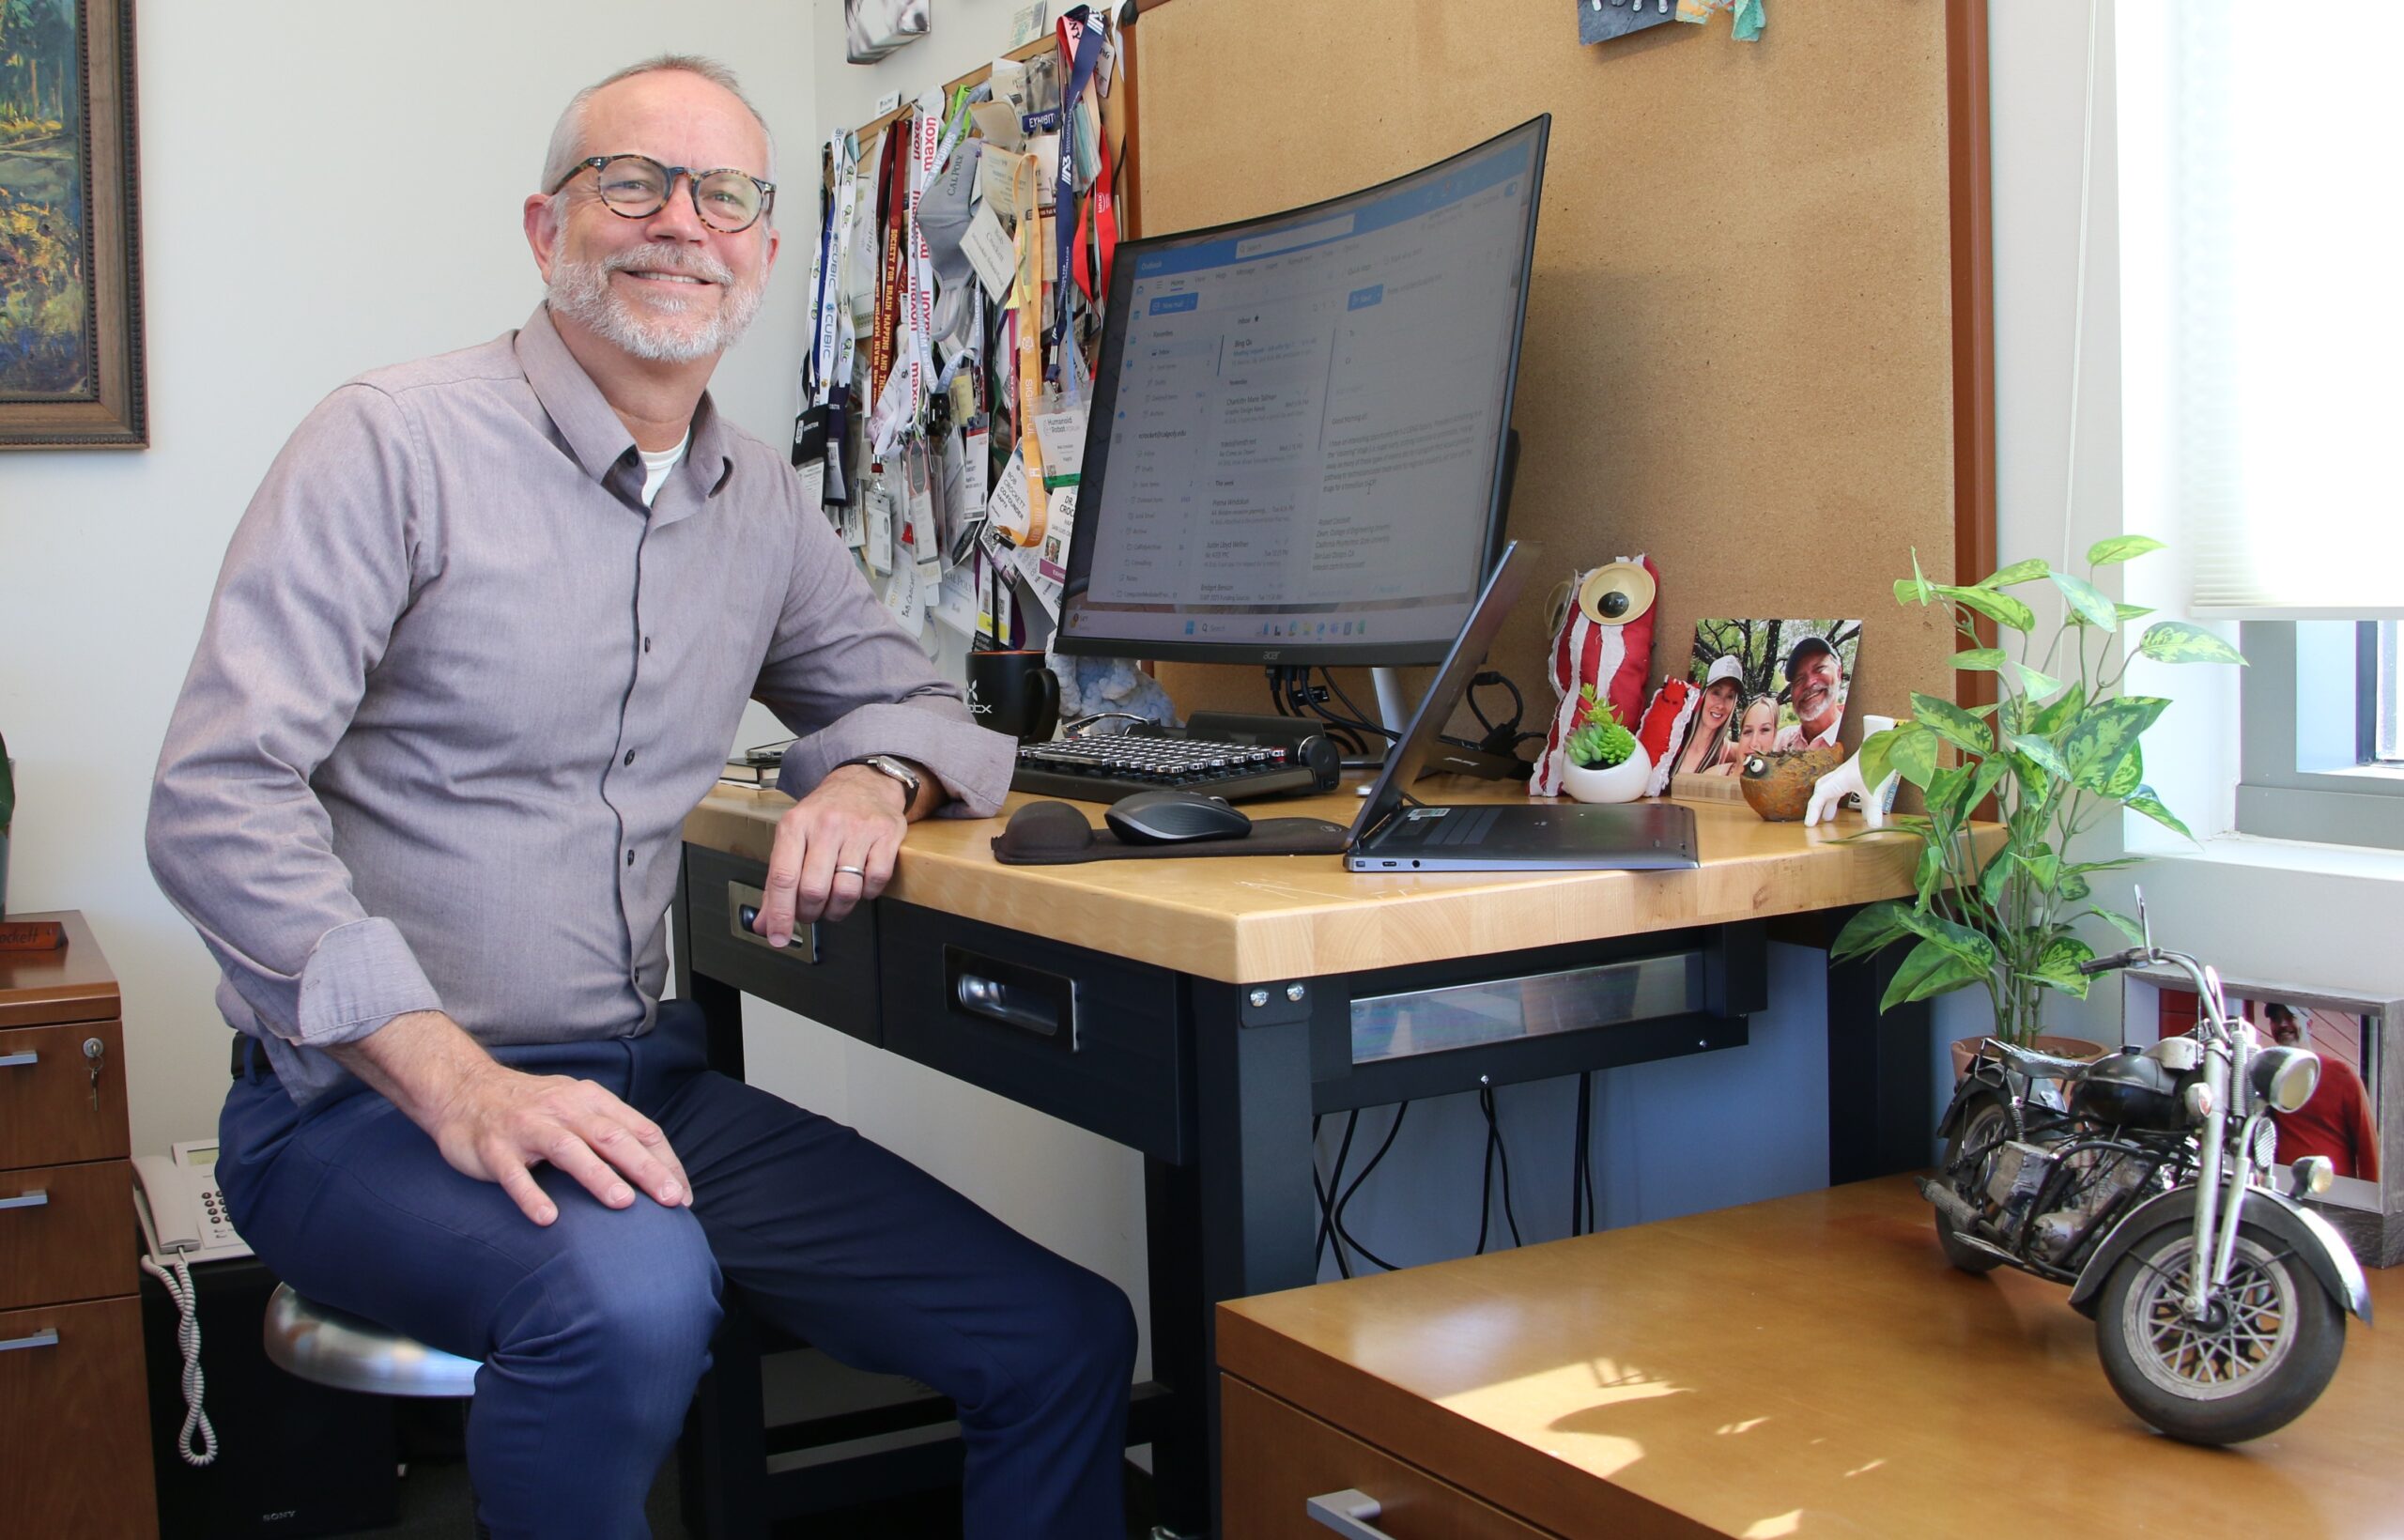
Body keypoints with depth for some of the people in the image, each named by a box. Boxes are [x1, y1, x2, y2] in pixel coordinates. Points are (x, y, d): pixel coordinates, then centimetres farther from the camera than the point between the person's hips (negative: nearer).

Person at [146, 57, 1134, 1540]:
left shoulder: (762, 502, 11)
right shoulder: (397, 443, -10)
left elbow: (909, 694, 24)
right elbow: (217, 803, -16)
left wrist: (874, 779, -3)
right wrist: (458, 1083, -27)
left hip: (643, 1085, 6)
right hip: (366, 1105, -6)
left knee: (1068, 1341, -4)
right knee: (629, 1293, -38)